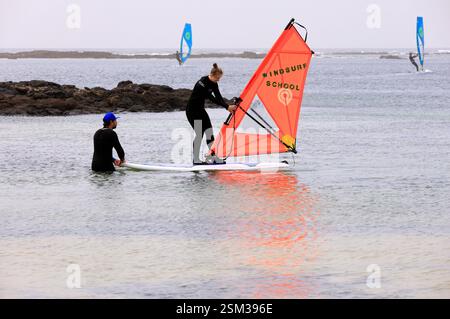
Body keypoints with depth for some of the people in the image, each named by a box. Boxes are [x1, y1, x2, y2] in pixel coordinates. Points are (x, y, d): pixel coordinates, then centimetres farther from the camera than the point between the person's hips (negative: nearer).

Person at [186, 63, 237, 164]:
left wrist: (228, 107, -20)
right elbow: (212, 99, -31)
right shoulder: (202, 83, -26)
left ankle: (214, 157, 2)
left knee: (209, 131, 1)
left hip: (200, 109, 9)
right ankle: (196, 159, -2)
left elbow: (219, 97, -4)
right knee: (199, 134, -10)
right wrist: (227, 106, -33)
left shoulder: (213, 84, 1)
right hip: (192, 110, -9)